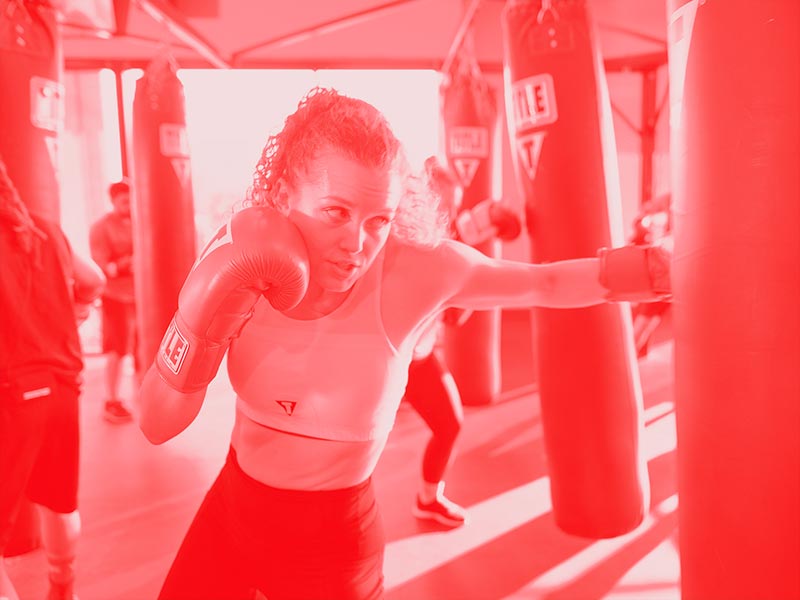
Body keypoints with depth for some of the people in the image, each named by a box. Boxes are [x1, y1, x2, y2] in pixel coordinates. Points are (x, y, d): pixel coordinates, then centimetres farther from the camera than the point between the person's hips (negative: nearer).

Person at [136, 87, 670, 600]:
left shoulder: (415, 271, -22)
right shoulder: (240, 262, -16)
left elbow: (544, 284, -7)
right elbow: (157, 425, -14)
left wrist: (657, 265, -18)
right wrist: (203, 321, -30)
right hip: (231, 509, 3)